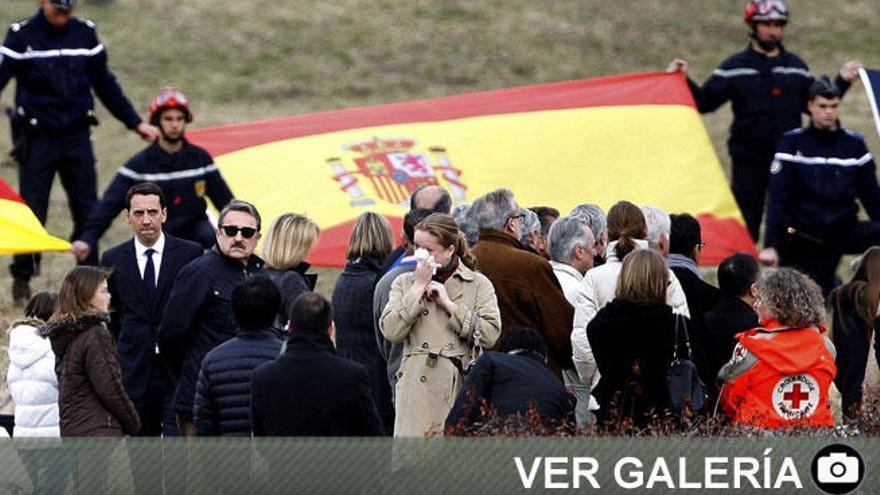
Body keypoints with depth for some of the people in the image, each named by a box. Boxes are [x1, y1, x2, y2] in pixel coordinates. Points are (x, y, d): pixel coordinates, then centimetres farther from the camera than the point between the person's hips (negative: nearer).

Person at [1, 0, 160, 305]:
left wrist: (135, 123, 17)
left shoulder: (84, 34, 7)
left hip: (77, 137, 3)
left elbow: (105, 85, 16)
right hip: (37, 139, -3)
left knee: (88, 211, 1)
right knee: (31, 212, -3)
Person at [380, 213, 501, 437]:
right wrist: (419, 287, -1)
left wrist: (449, 304, -3)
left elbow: (490, 334, -3)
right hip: (417, 389, 1)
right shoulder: (405, 283, 15)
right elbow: (391, 331, 0)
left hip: (462, 386, 0)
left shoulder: (478, 284, 10)